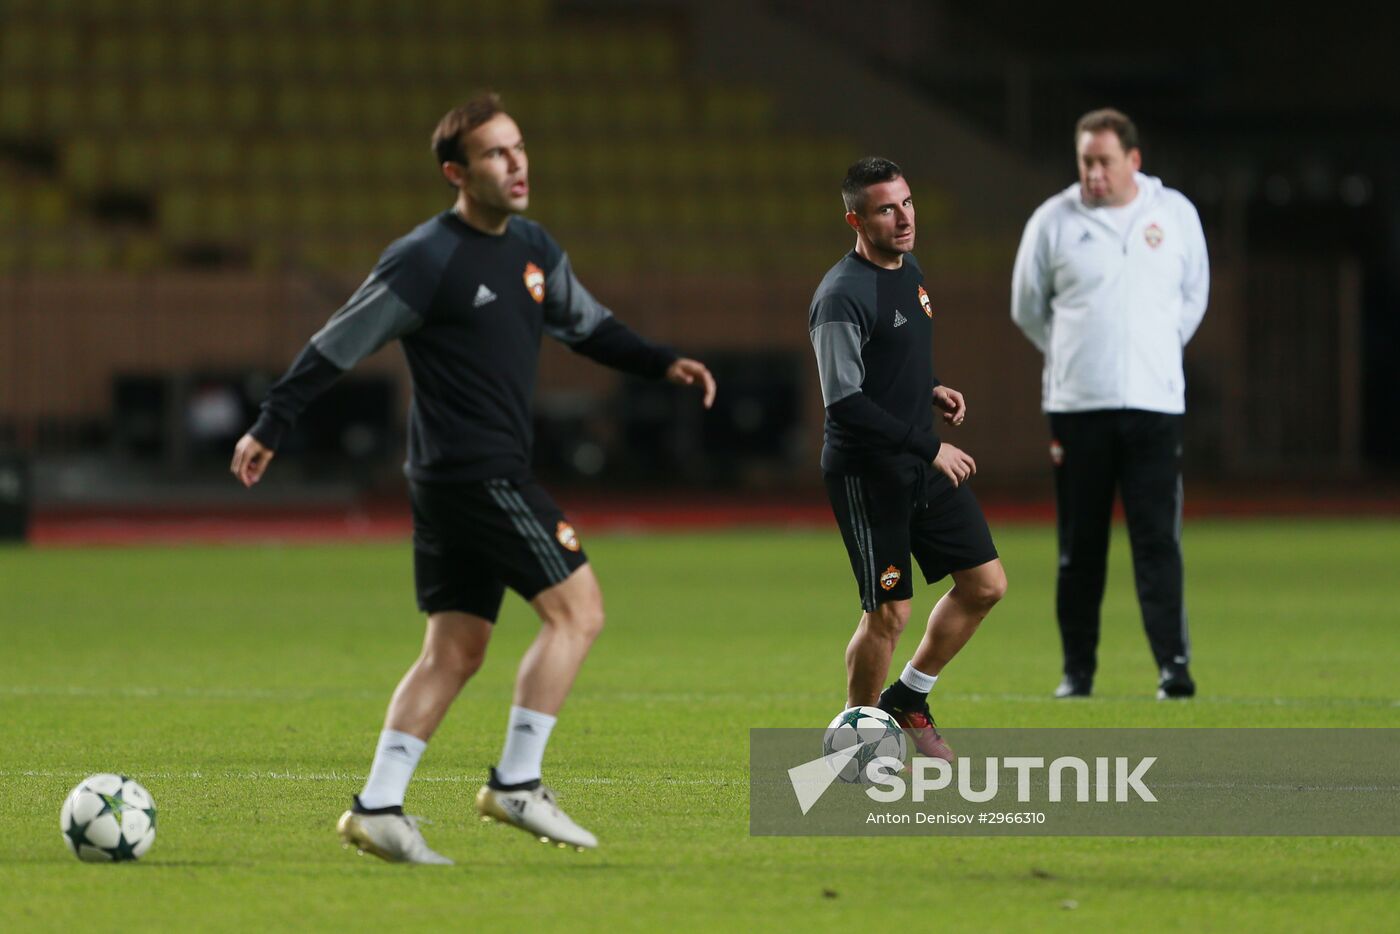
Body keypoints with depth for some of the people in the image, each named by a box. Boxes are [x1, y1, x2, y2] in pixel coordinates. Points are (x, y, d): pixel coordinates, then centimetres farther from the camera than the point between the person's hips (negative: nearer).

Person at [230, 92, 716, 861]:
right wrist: (270, 427, -10)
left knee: (455, 650, 7)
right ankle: (516, 785, -6)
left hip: (495, 474, 9)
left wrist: (663, 364, 15)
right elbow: (339, 344, -10)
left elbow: (586, 326, 27)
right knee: (576, 609, -8)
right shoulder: (428, 260, -13)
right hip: (474, 472, -9)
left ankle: (378, 809, 5)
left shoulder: (533, 249, 13)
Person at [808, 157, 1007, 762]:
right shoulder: (842, 296, -19)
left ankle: (908, 698, 25)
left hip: (924, 468, 9)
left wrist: (931, 390, 7)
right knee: (888, 614, -6)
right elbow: (844, 401, -24)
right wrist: (928, 448, -23)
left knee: (985, 585, 8)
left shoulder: (909, 272, 11)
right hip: (866, 475, -9)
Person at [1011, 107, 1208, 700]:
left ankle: (1173, 666, -12)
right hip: (1076, 406, 0)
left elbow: (1193, 297, 19)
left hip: (1154, 404, 0)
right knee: (1079, 546, 3)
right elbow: (1028, 307, 14)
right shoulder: (1053, 221, 2)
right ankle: (1077, 669, 10)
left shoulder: (1175, 214, 6)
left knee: (1158, 540, -8)